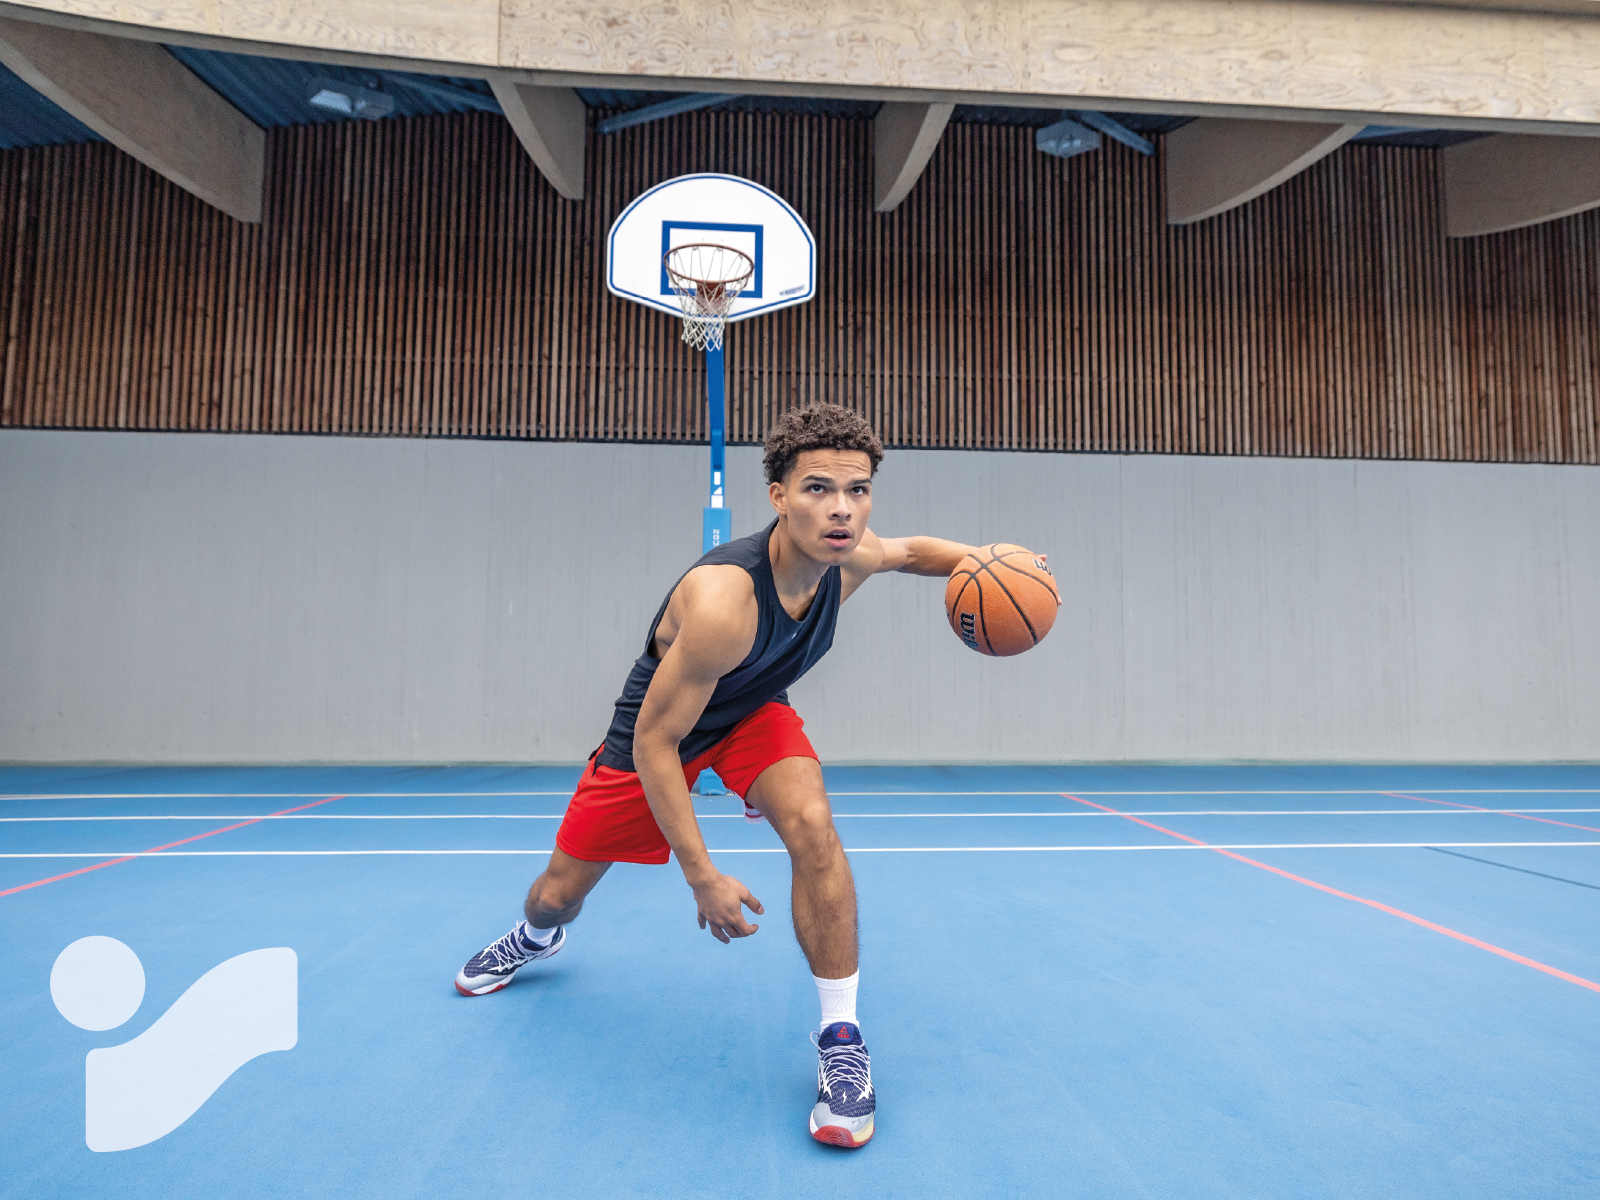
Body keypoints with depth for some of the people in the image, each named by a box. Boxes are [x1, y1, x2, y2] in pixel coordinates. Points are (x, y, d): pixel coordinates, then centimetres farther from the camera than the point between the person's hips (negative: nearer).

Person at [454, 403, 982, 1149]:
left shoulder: (850, 558, -22)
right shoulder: (723, 600, -42)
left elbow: (910, 550, 5)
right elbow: (653, 740, -32)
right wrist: (703, 877, -30)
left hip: (753, 716, 3)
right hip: (660, 730, -3)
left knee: (811, 823, -29)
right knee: (559, 893, 13)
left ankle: (840, 1040, -12)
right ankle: (536, 940, 55)